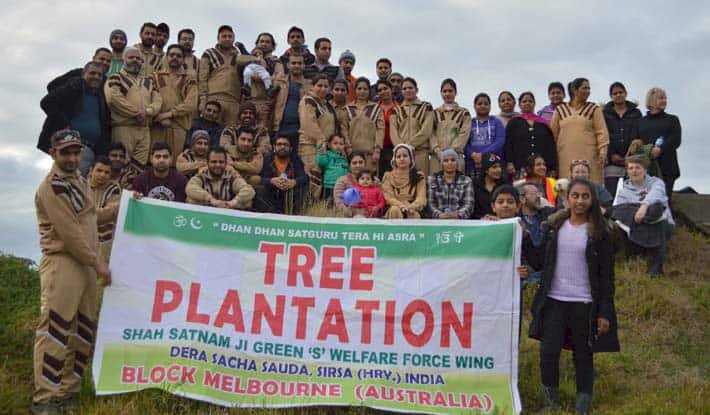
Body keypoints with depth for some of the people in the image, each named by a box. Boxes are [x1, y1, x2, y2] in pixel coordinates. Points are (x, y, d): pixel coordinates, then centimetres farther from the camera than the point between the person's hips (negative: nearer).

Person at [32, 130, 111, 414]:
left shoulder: (80, 181, 18)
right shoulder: (50, 187, -10)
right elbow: (69, 232, -16)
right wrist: (97, 262, -14)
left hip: (85, 263, 9)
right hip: (61, 264, -9)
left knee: (81, 331, 11)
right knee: (55, 331, -9)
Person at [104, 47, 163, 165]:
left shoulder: (149, 82, 23)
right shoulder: (116, 78, 6)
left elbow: (158, 101, 10)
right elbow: (113, 98, -11)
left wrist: (147, 111, -11)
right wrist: (137, 112, -11)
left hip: (144, 129, 5)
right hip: (123, 128, -5)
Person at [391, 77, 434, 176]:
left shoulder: (426, 107, 8)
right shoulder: (397, 109, 16)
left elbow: (426, 131, -3)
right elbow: (393, 131, 6)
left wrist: (410, 144, -10)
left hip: (420, 152, -2)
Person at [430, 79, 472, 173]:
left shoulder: (464, 113, 11)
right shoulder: (435, 113, 16)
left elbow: (464, 134, -1)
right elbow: (431, 134, 6)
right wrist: (438, 151, -9)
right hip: (437, 157, 1)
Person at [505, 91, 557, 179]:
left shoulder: (543, 123, 17)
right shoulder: (513, 122, 12)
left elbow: (551, 146, 14)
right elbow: (508, 144, 4)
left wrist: (553, 168, 6)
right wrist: (509, 163, -10)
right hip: (520, 167, -2)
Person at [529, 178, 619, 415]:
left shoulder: (599, 233, -1)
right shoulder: (554, 226, 6)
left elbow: (607, 276, -2)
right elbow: (543, 261, 12)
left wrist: (605, 312, -7)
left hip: (584, 304, -2)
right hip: (554, 300, 2)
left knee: (583, 356, 6)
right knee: (548, 353, -2)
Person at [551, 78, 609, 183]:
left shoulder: (594, 109, 11)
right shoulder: (560, 110, 13)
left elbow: (602, 132, 4)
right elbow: (553, 134, 15)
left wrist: (603, 152, -9)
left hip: (589, 157, 0)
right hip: (565, 158, 1)